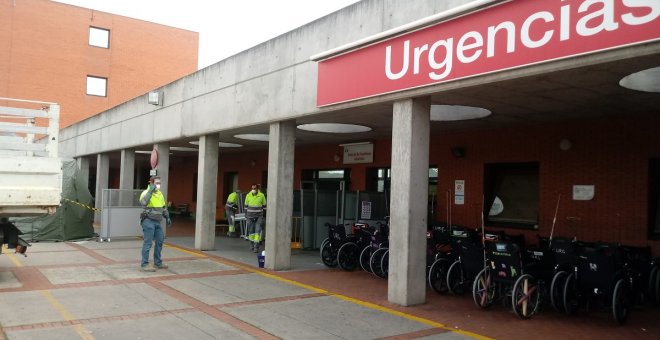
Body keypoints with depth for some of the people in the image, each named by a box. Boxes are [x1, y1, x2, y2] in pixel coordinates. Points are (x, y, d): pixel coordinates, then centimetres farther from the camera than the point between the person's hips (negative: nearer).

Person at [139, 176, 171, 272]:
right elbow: (143, 203, -32)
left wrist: (167, 217, 17)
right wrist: (150, 191, -30)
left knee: (159, 242, 13)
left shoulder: (160, 193, 12)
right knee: (148, 243, -5)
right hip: (148, 221, -8)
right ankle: (144, 265, 0)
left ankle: (158, 263, 25)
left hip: (157, 222, 8)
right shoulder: (146, 193, -11)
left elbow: (163, 206, 23)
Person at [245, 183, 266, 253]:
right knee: (251, 231, 7)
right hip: (250, 216, 1)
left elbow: (264, 206, 2)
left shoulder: (261, 195, -7)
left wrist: (264, 216, 1)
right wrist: (246, 215, 6)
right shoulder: (248, 195, -4)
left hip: (259, 216, -1)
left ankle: (256, 247, -10)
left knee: (258, 231, -9)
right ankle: (251, 244, 26)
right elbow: (246, 206, 6)